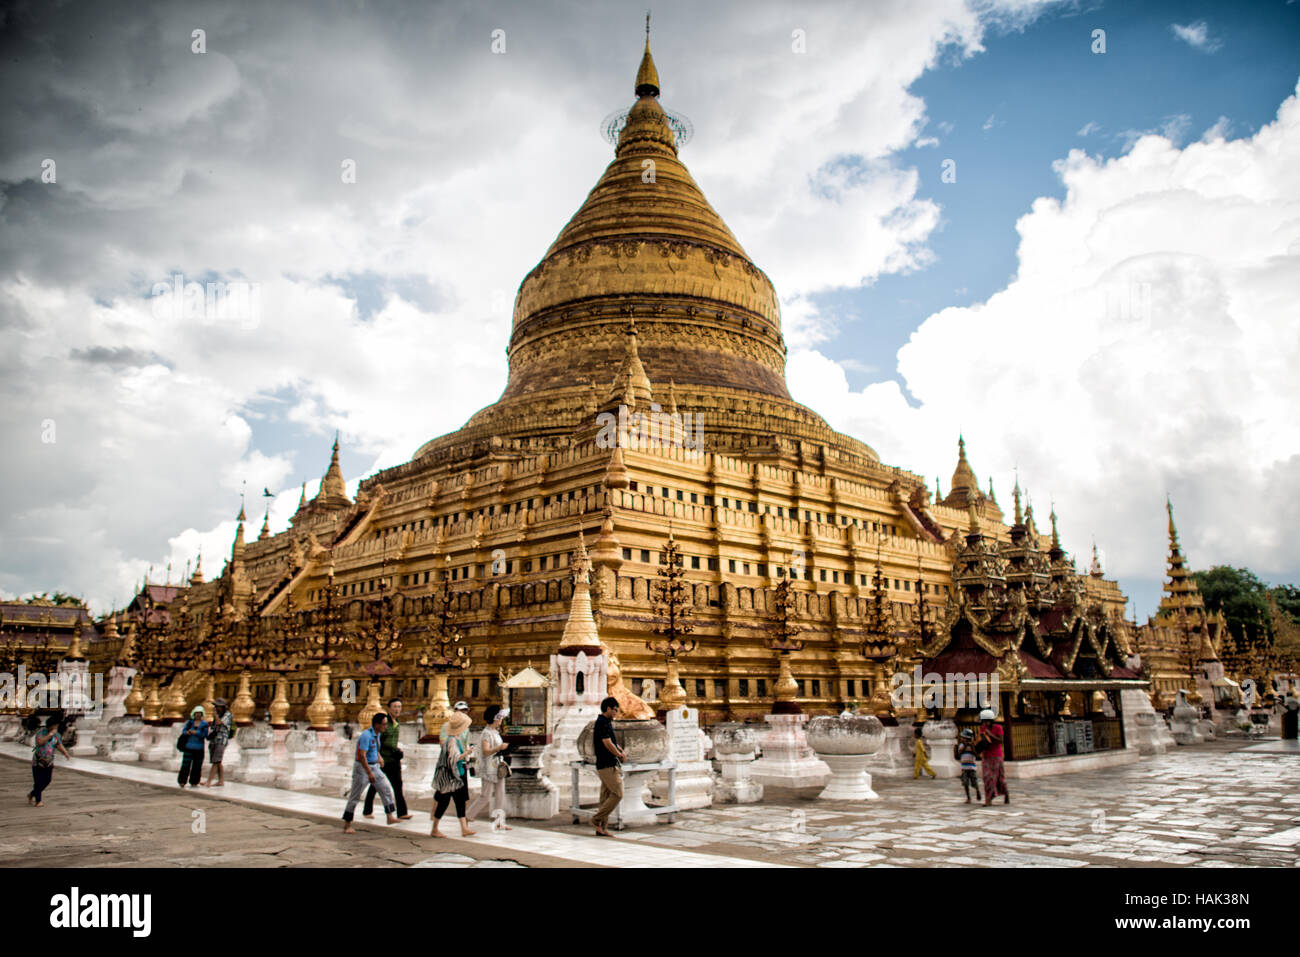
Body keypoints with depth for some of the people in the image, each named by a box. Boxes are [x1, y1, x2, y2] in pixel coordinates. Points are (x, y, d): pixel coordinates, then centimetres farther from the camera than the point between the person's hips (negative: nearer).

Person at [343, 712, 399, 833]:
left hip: (374, 766, 9)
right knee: (355, 796, -1)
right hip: (362, 767, -9)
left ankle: (390, 817, 9)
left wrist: (379, 757, 18)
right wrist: (369, 773, -29)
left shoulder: (377, 734, 5)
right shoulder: (366, 735, -23)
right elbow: (362, 756, -29)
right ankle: (347, 825, 8)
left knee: (386, 789, 4)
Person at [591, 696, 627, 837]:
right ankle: (597, 819, -3)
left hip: (607, 765, 10)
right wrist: (620, 755, -6)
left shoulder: (605, 722, 17)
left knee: (606, 796, 10)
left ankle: (601, 828, 12)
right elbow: (608, 744, -19)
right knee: (617, 794, -9)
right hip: (608, 765, -10)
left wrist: (621, 751, 6)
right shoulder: (603, 723, -15)